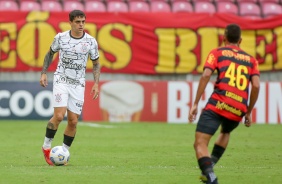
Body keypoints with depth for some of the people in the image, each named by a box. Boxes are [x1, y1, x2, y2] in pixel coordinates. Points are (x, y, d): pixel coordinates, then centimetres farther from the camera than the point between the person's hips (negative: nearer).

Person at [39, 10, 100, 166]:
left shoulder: (91, 41, -3)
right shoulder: (60, 37, -4)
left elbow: (96, 63, 8)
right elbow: (50, 53, 13)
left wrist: (96, 84, -3)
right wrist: (43, 73, 6)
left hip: (78, 84, 2)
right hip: (61, 81, -2)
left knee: (73, 121, -1)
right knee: (59, 116, -19)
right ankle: (46, 147, 0)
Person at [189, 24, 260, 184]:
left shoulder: (217, 53, 11)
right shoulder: (251, 60, 19)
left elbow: (206, 76, -5)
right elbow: (256, 86, 6)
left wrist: (195, 104, -4)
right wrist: (249, 112, 15)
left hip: (218, 105, -4)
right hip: (239, 110, 4)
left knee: (200, 144, -7)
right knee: (225, 132, 36)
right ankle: (209, 166, 19)